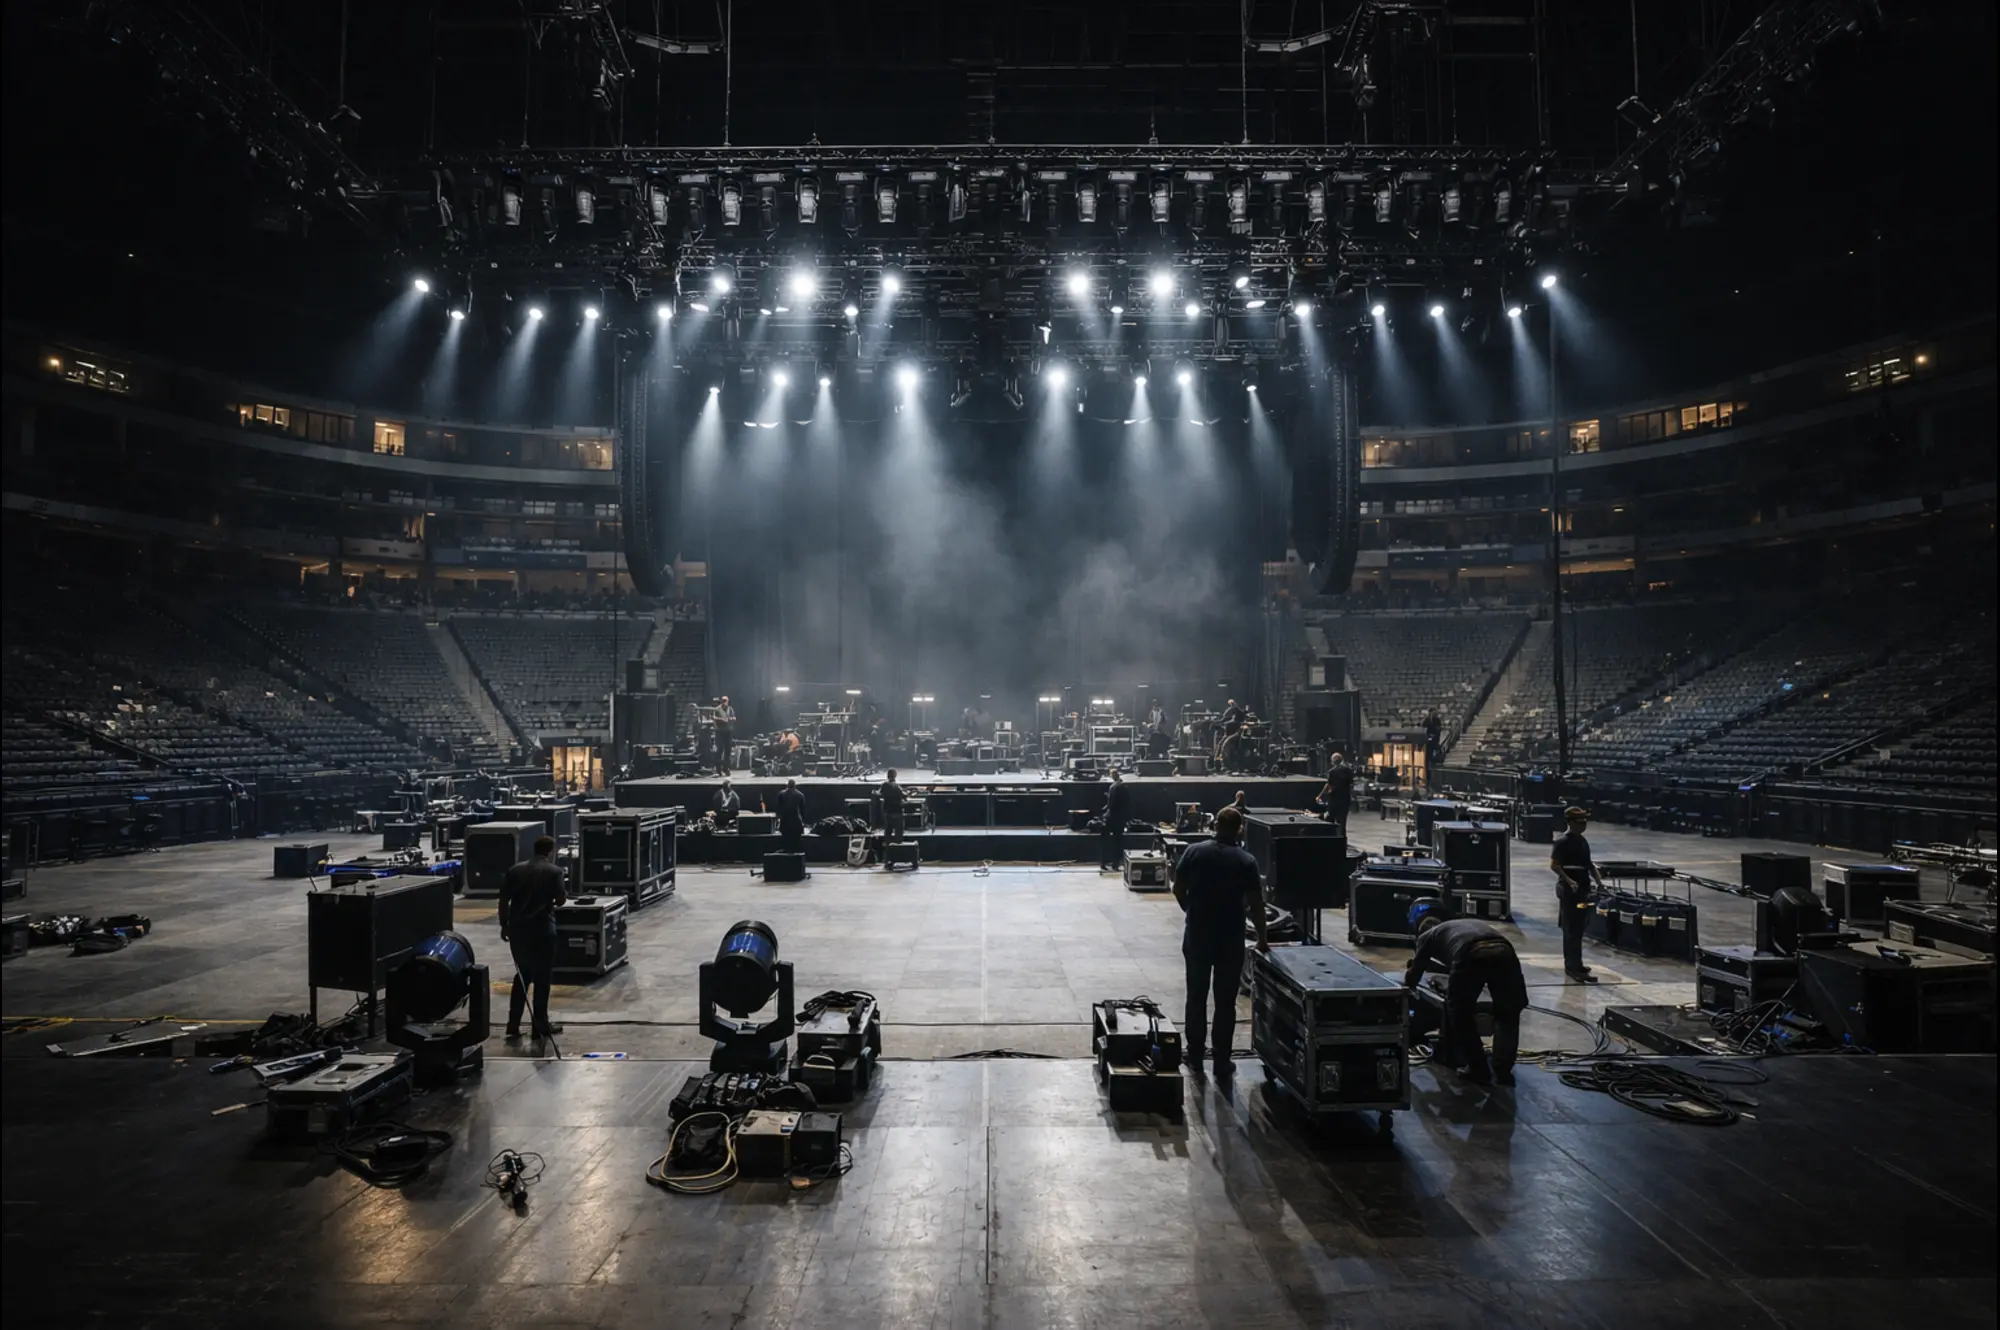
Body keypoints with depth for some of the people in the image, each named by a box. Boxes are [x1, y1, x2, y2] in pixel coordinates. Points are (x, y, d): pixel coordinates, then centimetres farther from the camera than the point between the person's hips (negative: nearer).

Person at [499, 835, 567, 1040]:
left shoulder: (515, 870, 8)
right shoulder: (554, 871, -5)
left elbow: (503, 899, 5)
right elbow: (560, 900, -6)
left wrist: (504, 925, 12)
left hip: (517, 929, 5)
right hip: (542, 930, -5)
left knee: (522, 975, 16)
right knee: (542, 977, 5)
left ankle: (513, 1025, 13)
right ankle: (540, 1026, 8)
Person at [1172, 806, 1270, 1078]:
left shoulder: (1194, 851, -3)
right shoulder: (1246, 861, -8)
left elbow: (1178, 889, 0)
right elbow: (1256, 903, -7)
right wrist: (1262, 938, 5)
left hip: (1197, 935, 2)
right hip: (1231, 938, -2)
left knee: (1196, 996, 13)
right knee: (1225, 1001, 6)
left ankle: (1195, 1055, 21)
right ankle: (1221, 1061, 10)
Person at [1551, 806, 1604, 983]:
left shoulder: (1582, 841, 14)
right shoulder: (1563, 841, -14)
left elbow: (1589, 864, 23)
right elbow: (1554, 864, -19)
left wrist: (1598, 881, 12)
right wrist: (1569, 880, -29)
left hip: (1581, 889, 9)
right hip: (1569, 890, -9)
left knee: (1576, 929, 16)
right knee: (1572, 930, -10)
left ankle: (1572, 964, 26)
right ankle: (1575, 968, -11)